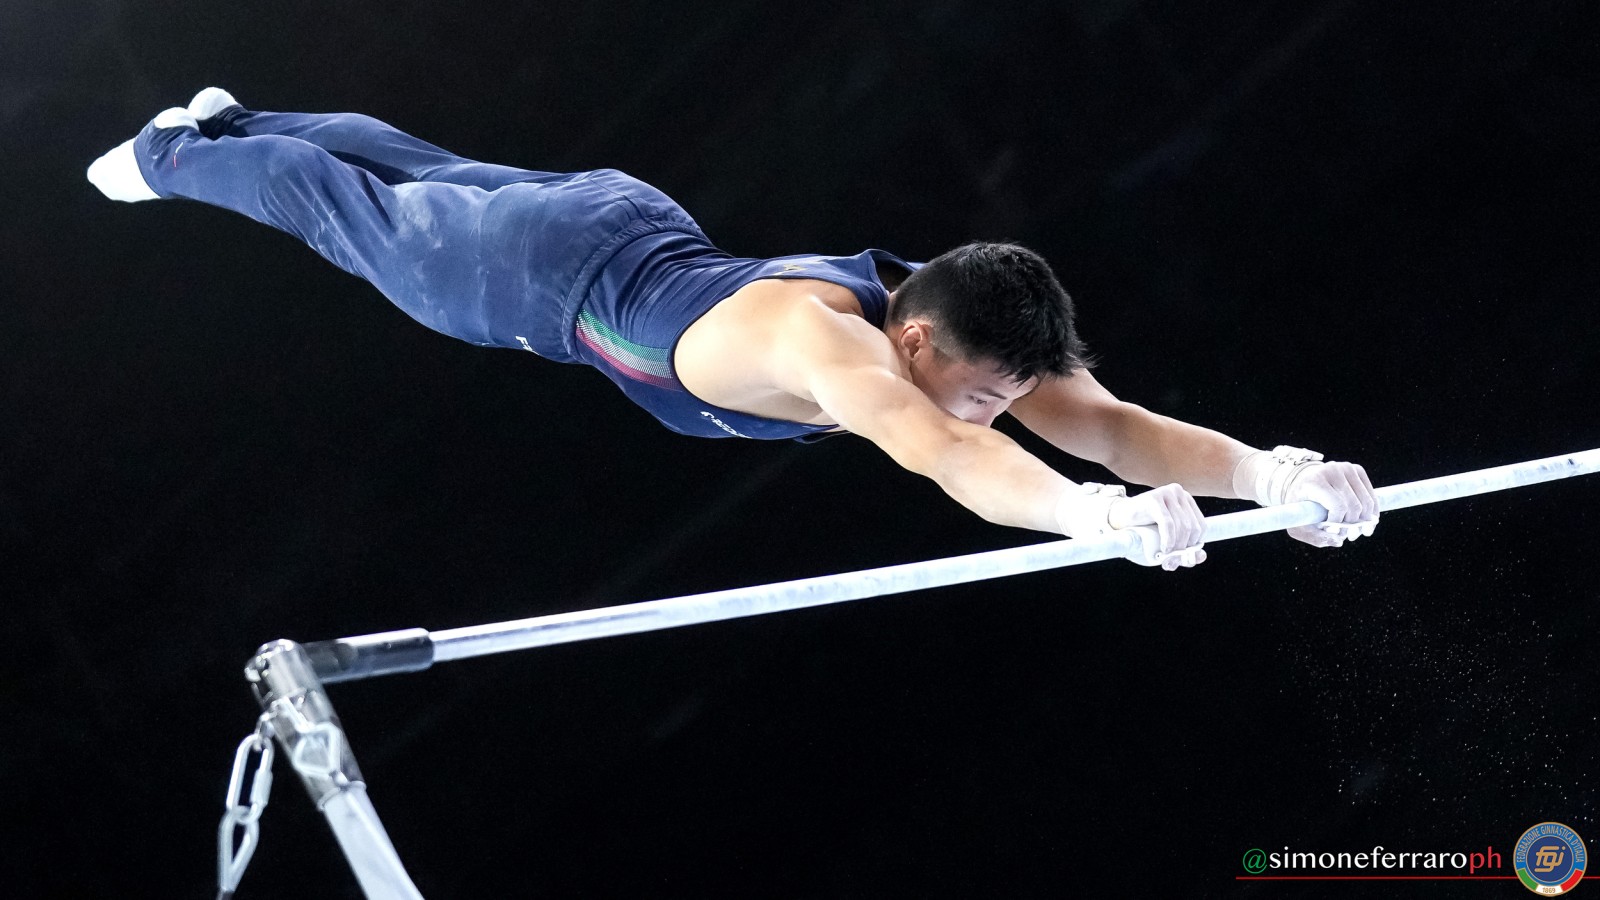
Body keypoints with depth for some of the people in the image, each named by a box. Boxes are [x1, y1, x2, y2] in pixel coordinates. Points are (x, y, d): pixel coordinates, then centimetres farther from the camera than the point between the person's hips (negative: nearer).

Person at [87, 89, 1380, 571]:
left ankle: (231, 115, 59)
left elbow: (1112, 419, -31)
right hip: (538, 274, -6)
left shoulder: (957, 323, -25)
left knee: (428, 172, 31)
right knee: (353, 208, 23)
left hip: (642, 228, 6)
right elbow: (939, 455, -64)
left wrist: (1267, 468, -48)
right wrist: (1100, 516, -77)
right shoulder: (818, 338, -46)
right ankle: (179, 151, 52)